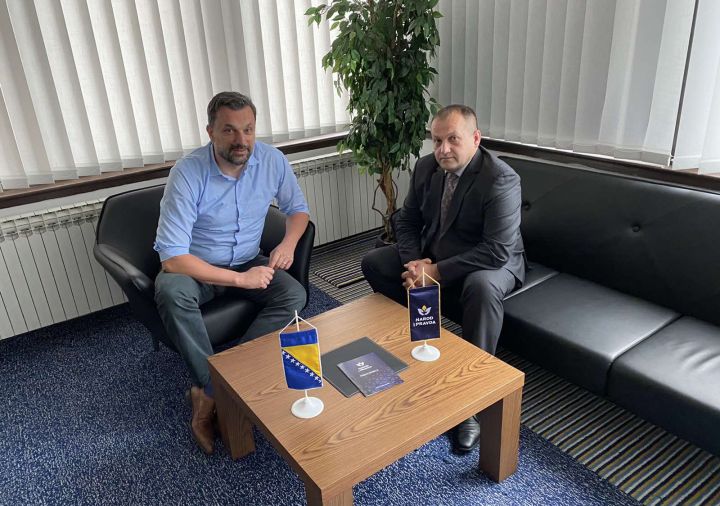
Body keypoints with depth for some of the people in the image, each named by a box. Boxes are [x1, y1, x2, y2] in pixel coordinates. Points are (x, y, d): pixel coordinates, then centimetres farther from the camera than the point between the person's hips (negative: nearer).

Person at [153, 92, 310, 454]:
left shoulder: (272, 160, -12)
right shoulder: (188, 173, -24)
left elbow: (297, 208, 5)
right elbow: (172, 258, -28)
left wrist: (288, 242, -17)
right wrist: (240, 279, -29)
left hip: (249, 262, 4)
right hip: (197, 268, -3)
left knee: (294, 295, -23)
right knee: (171, 292, -36)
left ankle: (209, 394, -19)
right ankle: (214, 387, -19)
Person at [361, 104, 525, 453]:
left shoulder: (501, 179, -23)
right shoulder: (426, 167, -4)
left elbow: (497, 251, -29)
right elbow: (406, 220, 3)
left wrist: (437, 271, -30)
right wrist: (414, 261, -16)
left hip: (491, 264, -6)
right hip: (431, 255, 7)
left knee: (482, 287, -39)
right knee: (373, 263, -4)